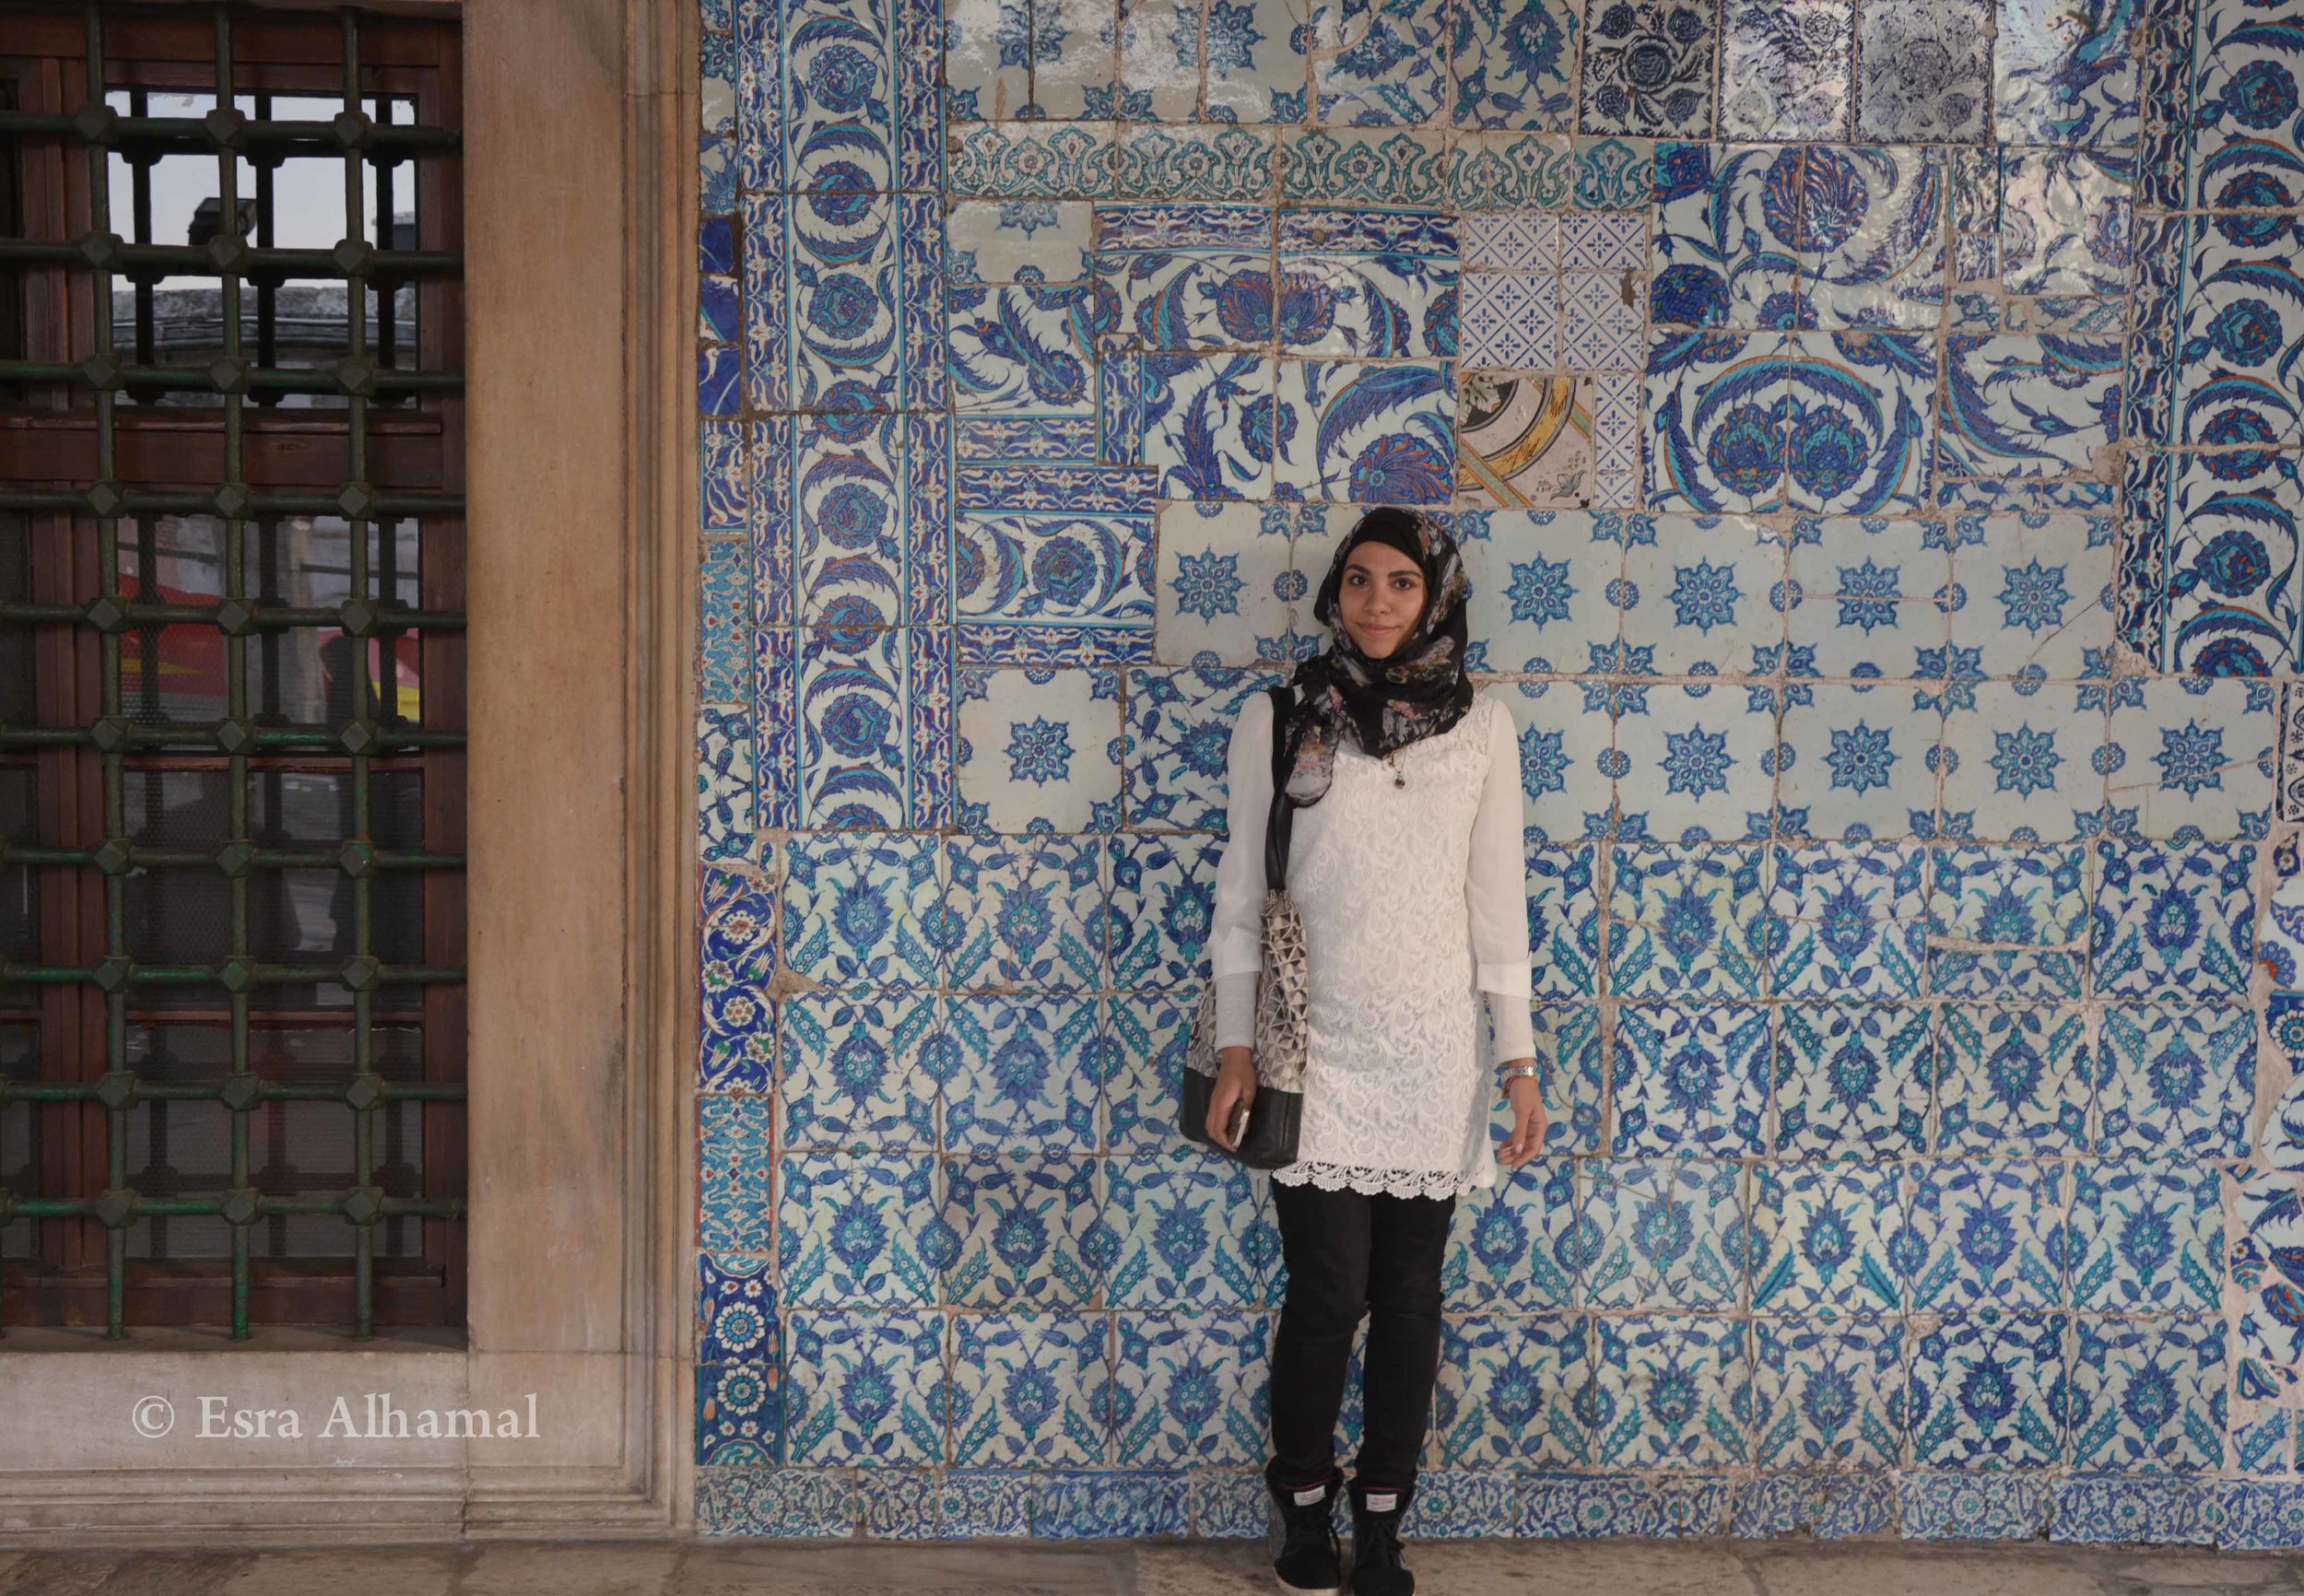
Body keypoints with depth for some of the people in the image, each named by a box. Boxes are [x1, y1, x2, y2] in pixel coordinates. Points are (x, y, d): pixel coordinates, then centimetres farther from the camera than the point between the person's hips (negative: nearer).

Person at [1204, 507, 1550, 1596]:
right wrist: (1235, 1046, -4)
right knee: (1330, 1293, -3)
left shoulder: (1481, 727, 3)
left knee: (1410, 1297, 7)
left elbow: (1498, 903, 5)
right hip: (1316, 1051, -2)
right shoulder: (1278, 720, -1)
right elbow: (1241, 893, 2)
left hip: (1433, 1055, 2)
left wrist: (1520, 1060, 3)